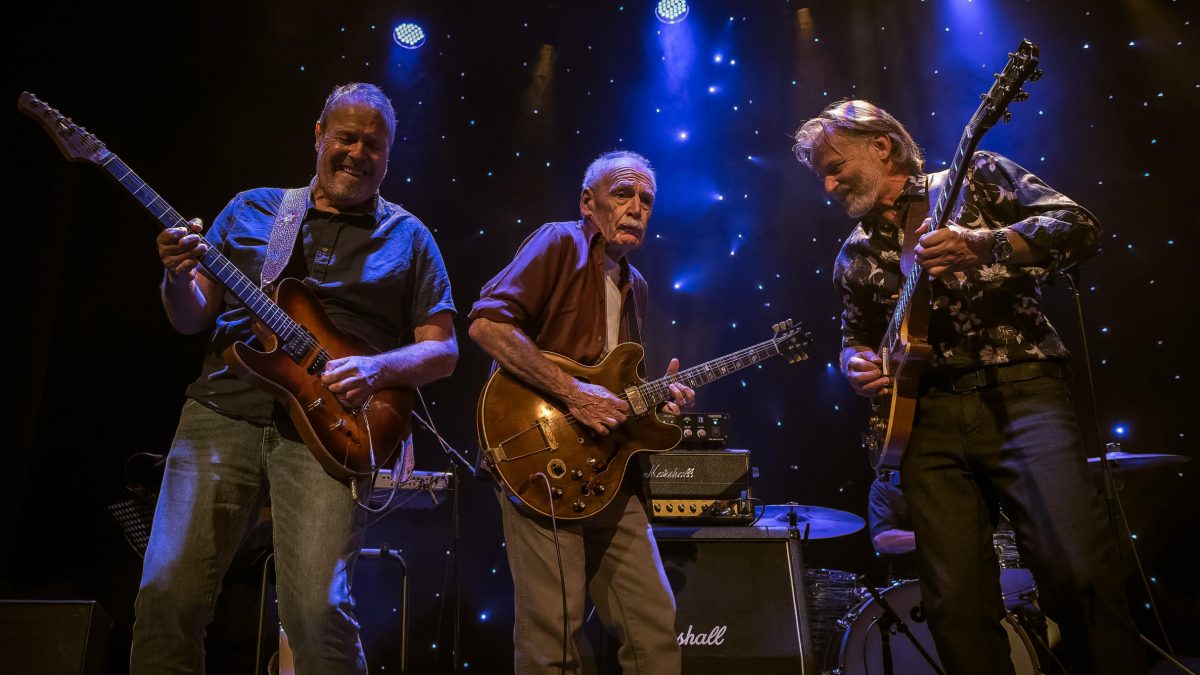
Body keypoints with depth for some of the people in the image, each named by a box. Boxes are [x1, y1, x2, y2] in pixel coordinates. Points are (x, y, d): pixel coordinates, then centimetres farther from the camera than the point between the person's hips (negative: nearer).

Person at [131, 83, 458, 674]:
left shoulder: (407, 238, 11)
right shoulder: (251, 209, 16)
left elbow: (442, 349, 6)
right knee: (166, 594, -2)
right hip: (223, 410, 3)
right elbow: (191, 319, 14)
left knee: (317, 611, -14)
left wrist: (378, 369, -12)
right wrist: (178, 278, -8)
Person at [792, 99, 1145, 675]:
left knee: (1079, 572, -18)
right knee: (955, 600, -3)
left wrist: (985, 245, -21)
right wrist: (856, 365, 3)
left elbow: (1079, 227, -4)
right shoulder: (855, 256, 18)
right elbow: (856, 337, 26)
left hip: (1019, 389, -3)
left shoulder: (976, 176, 7)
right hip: (928, 418, 4)